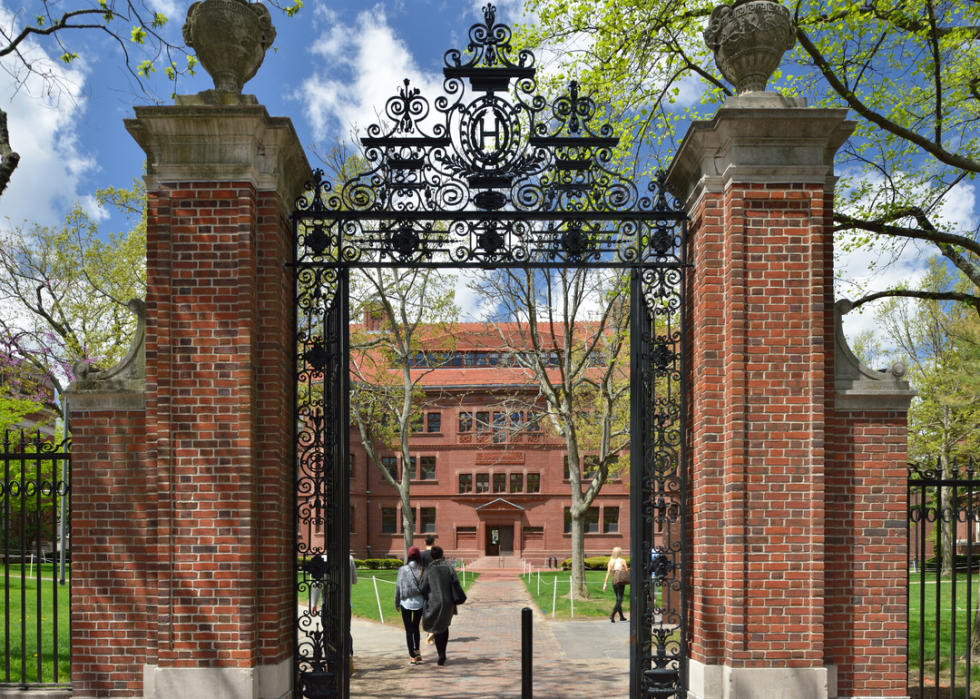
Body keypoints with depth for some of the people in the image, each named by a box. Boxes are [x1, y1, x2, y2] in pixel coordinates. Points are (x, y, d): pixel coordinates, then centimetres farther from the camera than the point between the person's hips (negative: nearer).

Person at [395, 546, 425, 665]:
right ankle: (417, 651, 23)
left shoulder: (402, 570, -6)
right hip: (419, 602, 1)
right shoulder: (422, 570, -6)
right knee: (415, 626, 22)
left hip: (406, 602, -1)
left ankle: (412, 657, 0)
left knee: (409, 629, 2)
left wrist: (397, 603, 10)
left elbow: (398, 587, -1)